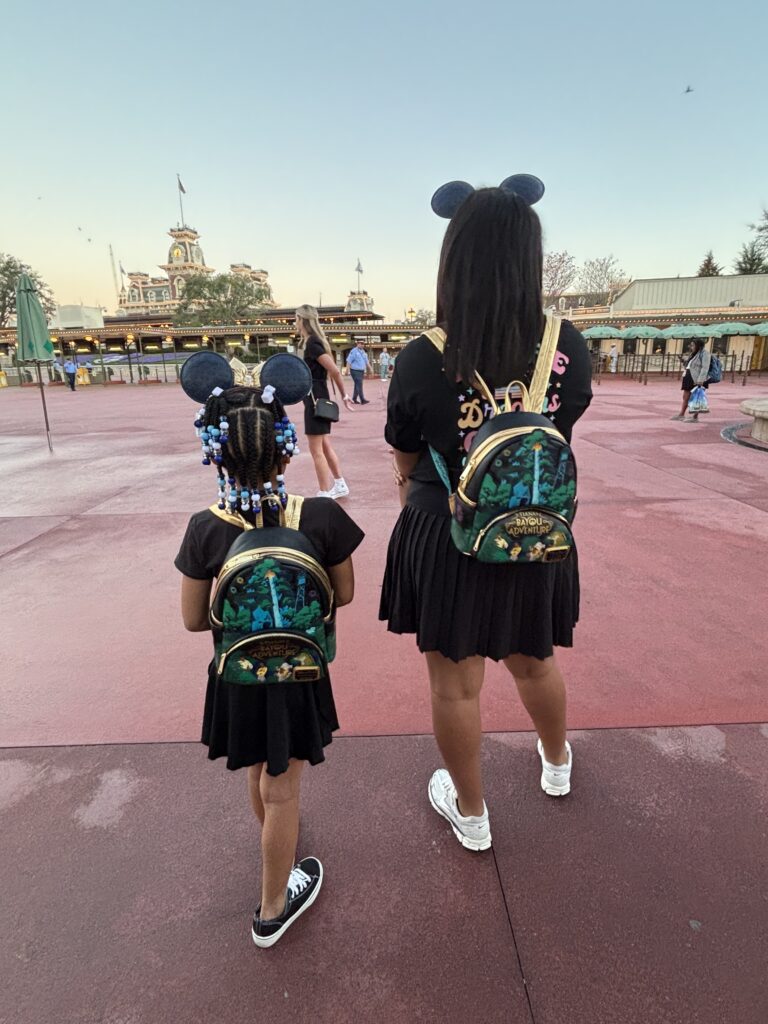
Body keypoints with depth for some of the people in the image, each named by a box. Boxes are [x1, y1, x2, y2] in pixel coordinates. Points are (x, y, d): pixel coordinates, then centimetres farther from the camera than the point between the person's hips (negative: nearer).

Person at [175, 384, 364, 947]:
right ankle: (272, 910, 37)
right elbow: (344, 594, -8)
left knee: (258, 774, 29)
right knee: (281, 789, 17)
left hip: (237, 676, 3)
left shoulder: (205, 529, -18)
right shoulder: (321, 515, -21)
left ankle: (280, 851, 59)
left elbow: (194, 619, -8)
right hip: (297, 675, -2)